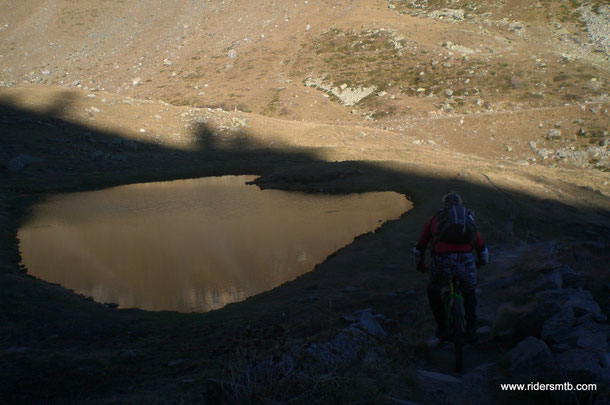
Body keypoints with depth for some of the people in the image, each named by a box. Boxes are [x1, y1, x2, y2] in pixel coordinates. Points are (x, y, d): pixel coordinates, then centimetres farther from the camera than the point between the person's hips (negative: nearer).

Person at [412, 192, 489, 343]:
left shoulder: (435, 218, 26)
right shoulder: (468, 218, 29)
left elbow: (420, 247, 35)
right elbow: (481, 248, 39)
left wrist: (420, 264, 54)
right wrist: (482, 262, 61)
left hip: (442, 261, -1)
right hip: (466, 261, 2)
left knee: (433, 291, 28)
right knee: (469, 293, 31)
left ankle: (442, 329, 27)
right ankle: (471, 331, 24)